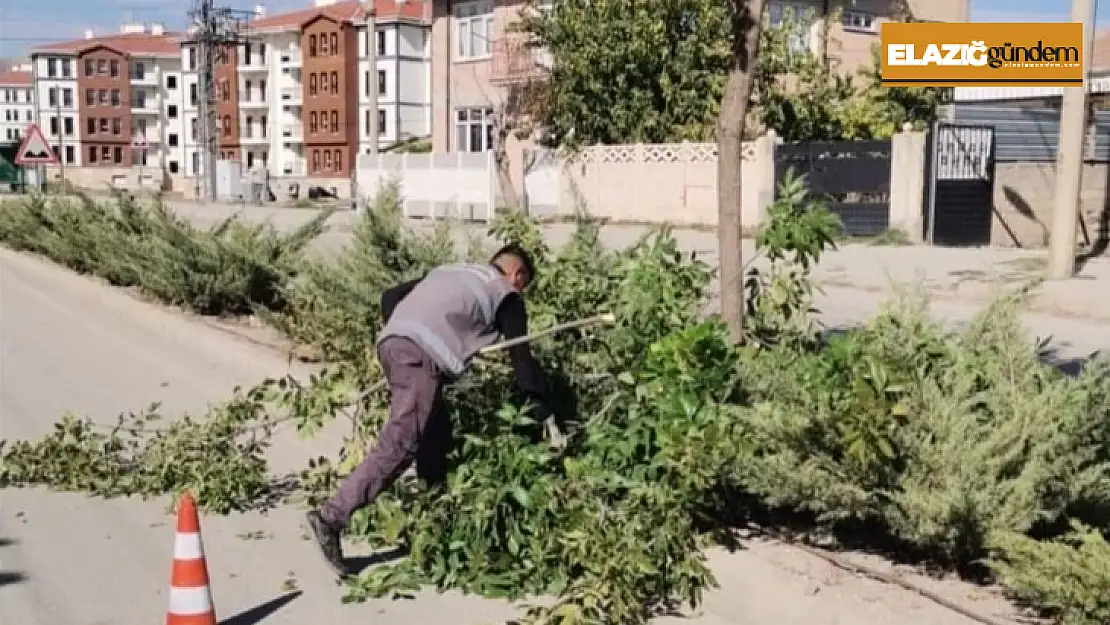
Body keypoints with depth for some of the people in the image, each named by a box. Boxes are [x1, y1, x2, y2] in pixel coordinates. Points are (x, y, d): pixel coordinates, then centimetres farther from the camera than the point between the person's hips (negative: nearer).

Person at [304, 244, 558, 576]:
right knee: (400, 444, -14)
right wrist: (545, 410, 20)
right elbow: (520, 356, 15)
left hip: (390, 341, 8)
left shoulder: (448, 271, 34)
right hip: (421, 353, -8)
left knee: (436, 433, 20)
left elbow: (390, 297, 28)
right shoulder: (506, 294, 18)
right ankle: (331, 518, -24)